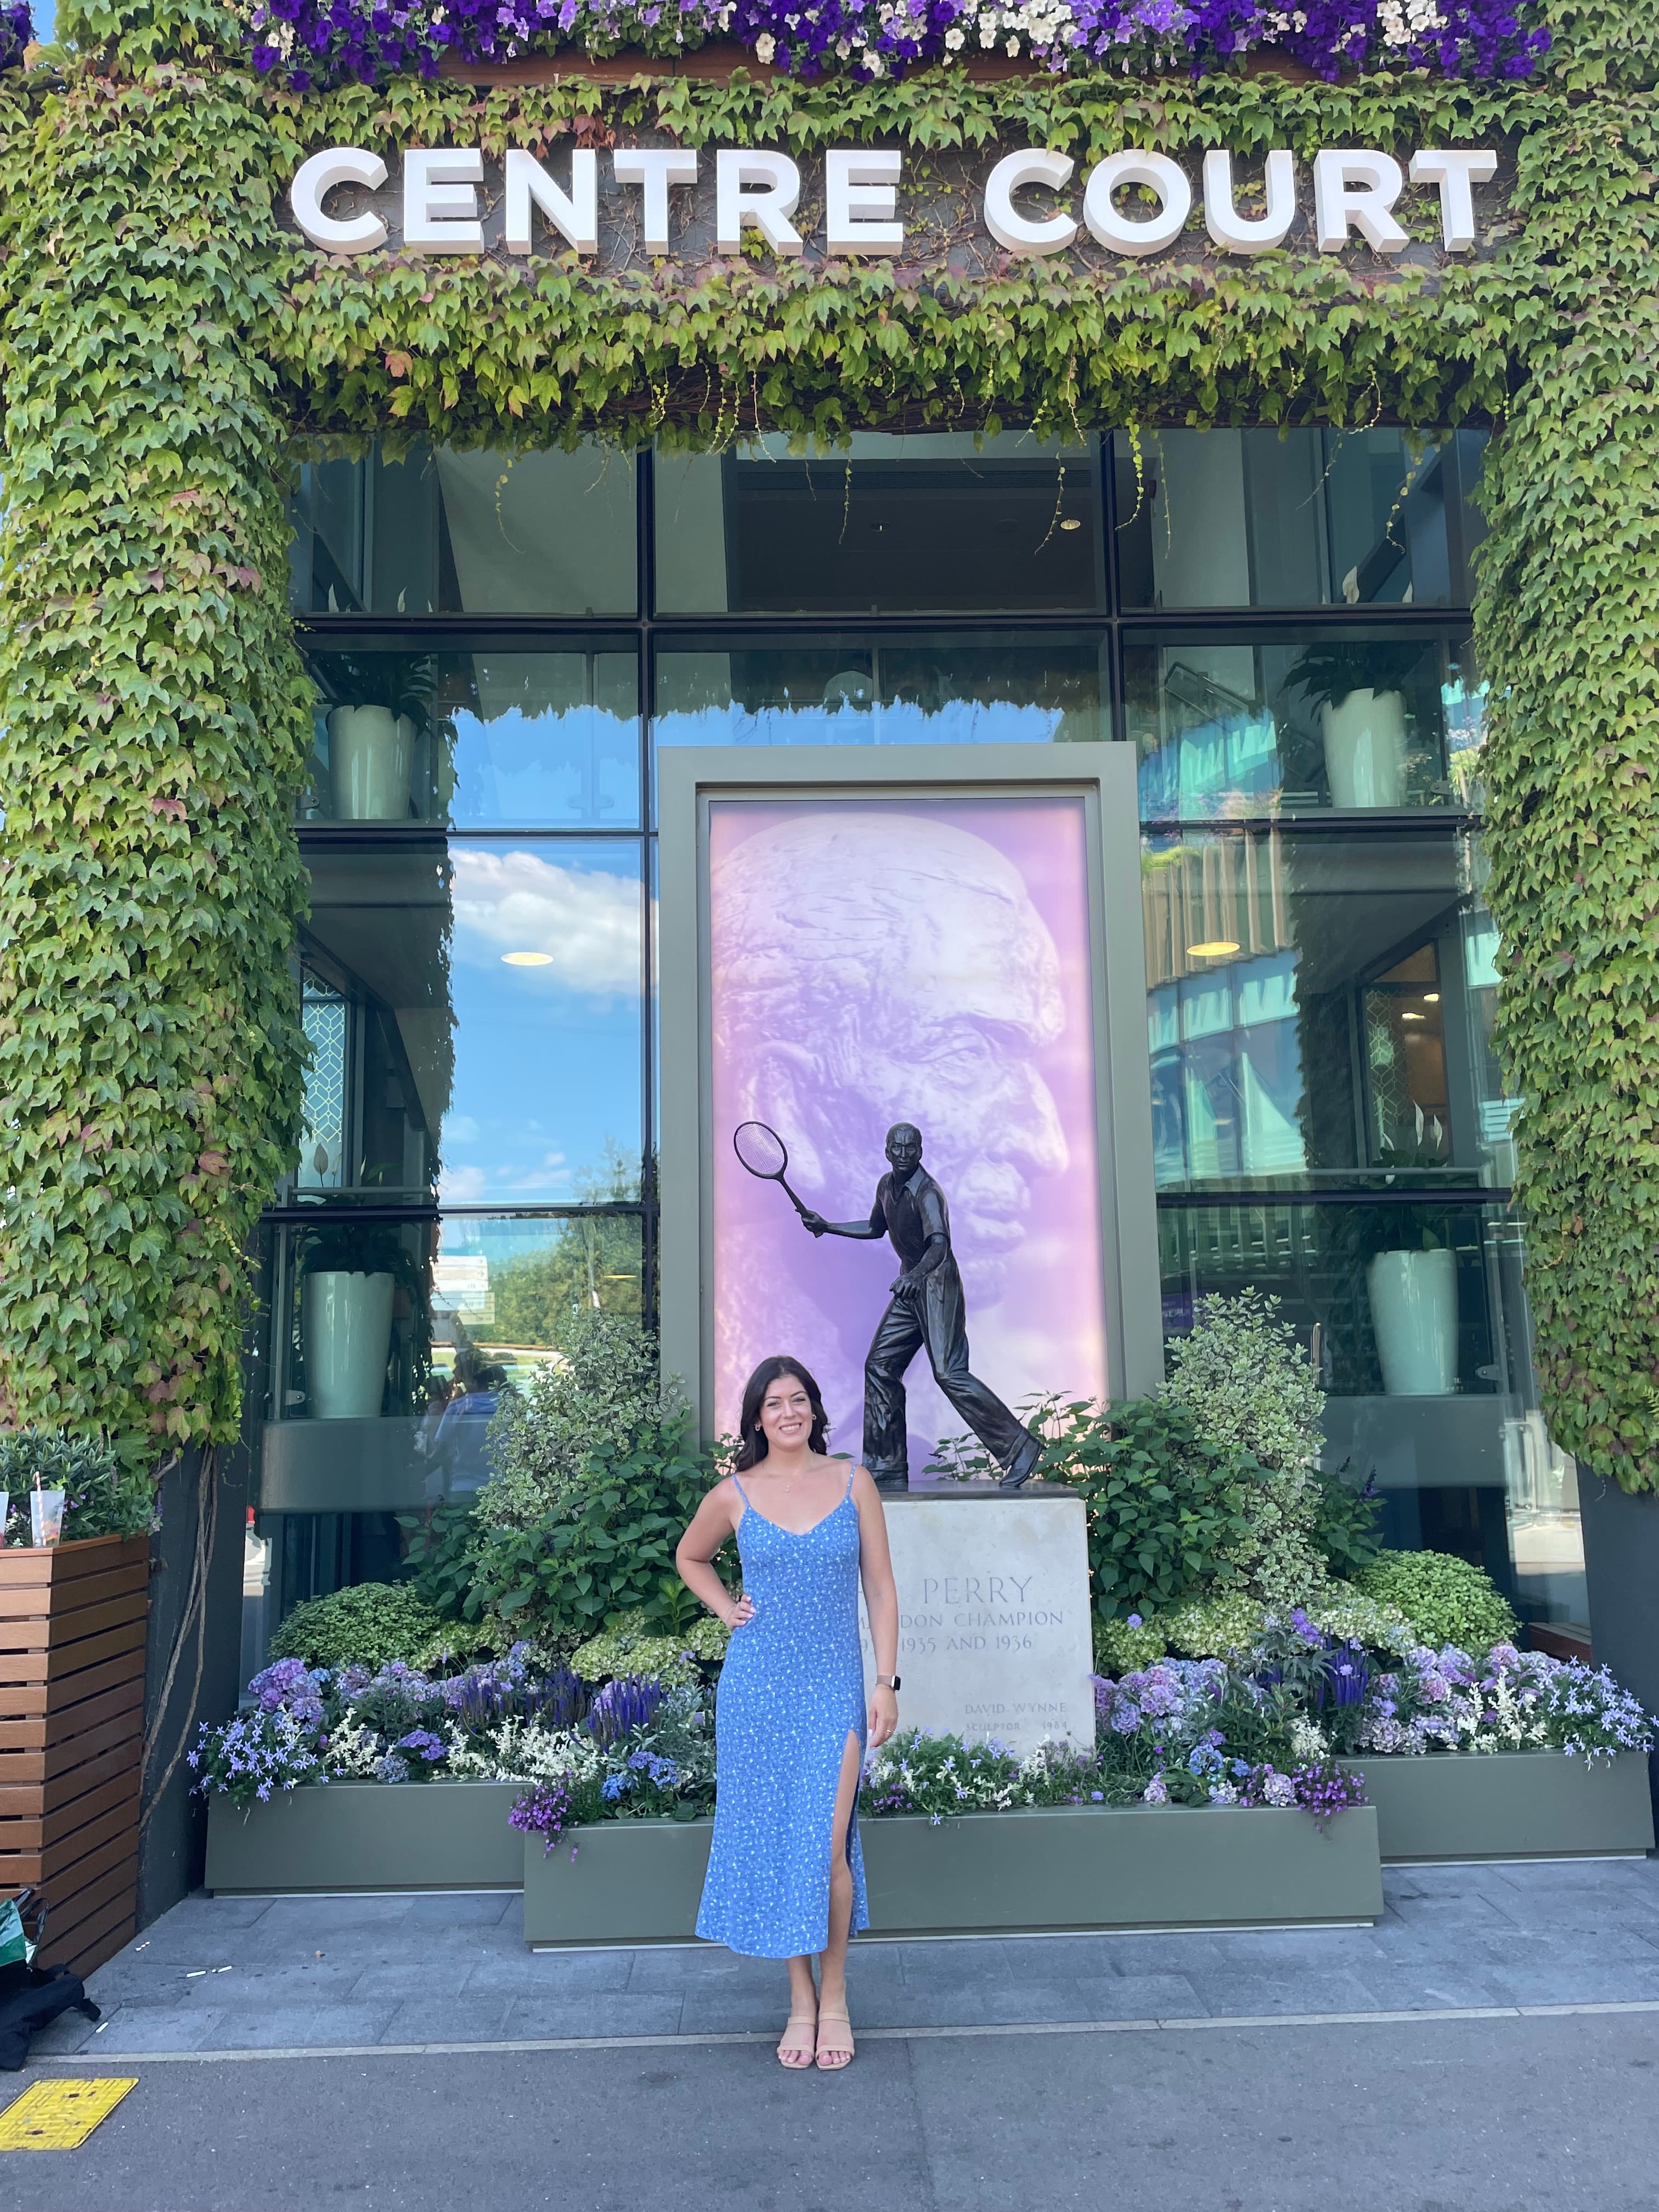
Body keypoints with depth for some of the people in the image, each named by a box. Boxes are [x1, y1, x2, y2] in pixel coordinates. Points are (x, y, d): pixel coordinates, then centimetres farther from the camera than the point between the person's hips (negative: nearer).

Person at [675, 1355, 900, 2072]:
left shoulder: (853, 1484, 0)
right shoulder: (734, 1495, 0)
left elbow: (880, 1588, 3)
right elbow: (689, 1558, 20)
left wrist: (887, 1682, -2)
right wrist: (727, 1611, 5)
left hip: (833, 1688, -1)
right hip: (757, 1685, 1)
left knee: (827, 1846, -6)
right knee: (772, 1842, 7)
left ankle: (834, 1998, 15)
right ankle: (801, 2000, 22)